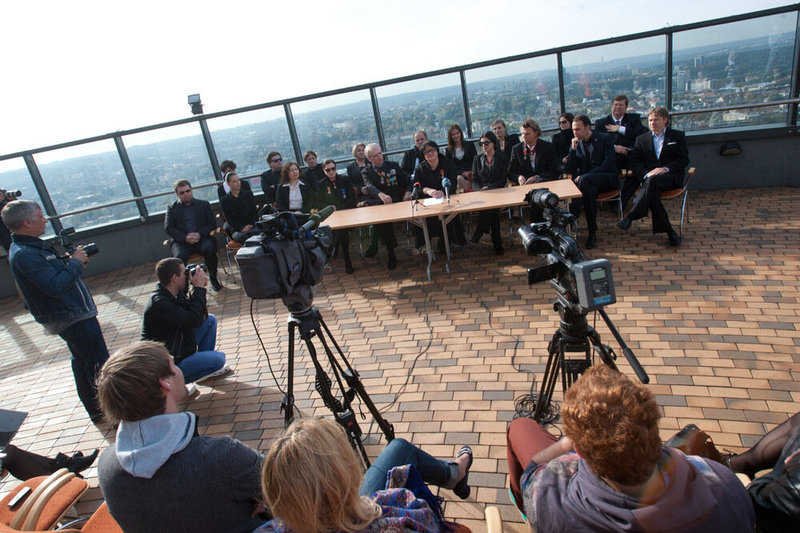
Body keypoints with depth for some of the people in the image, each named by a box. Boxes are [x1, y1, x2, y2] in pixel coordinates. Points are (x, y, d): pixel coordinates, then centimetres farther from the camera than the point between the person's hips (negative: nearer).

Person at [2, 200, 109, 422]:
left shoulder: (32, 246, 9)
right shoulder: (24, 255, -24)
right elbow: (56, 286, -30)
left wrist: (71, 259, -1)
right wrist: (75, 262, -18)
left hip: (71, 314, 11)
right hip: (72, 317, -11)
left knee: (82, 360, 21)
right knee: (99, 363, -5)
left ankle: (95, 409, 35)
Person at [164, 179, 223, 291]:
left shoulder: (204, 204, 16)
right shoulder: (172, 207, 15)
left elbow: (212, 224, 8)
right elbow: (168, 228, 4)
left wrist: (200, 234, -11)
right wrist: (185, 238, -12)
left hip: (202, 238, 0)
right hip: (182, 241, 0)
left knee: (209, 249, -33)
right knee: (179, 257, -32)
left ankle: (213, 277, -10)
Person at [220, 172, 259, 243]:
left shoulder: (248, 194, 14)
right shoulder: (224, 200, 8)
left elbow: (254, 212, 10)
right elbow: (229, 220, 2)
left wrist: (251, 225, -9)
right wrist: (242, 228, -15)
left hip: (252, 227, 1)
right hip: (237, 230, -1)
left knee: (258, 232, -34)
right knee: (241, 236, -37)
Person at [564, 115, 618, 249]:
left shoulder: (604, 139, 1)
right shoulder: (576, 144, 14)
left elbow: (608, 165, -9)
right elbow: (569, 171, 6)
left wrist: (583, 176, -17)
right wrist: (573, 149, -4)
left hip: (606, 179, -3)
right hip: (588, 182, 3)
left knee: (584, 179, -35)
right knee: (590, 190, -34)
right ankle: (592, 233, -34)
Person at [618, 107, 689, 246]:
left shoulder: (678, 136, 15)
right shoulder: (642, 138, 20)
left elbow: (684, 159, 5)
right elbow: (634, 162, 8)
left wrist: (666, 168, -14)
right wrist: (646, 173, -13)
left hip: (671, 176, -2)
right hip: (648, 177, 2)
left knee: (652, 181, -38)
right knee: (651, 190, -35)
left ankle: (632, 215, -40)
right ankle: (668, 231, -33)